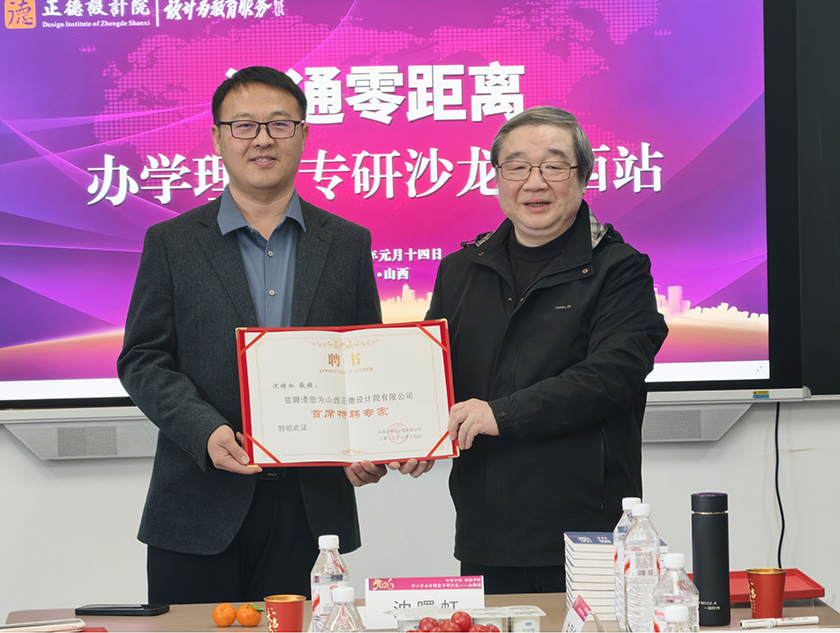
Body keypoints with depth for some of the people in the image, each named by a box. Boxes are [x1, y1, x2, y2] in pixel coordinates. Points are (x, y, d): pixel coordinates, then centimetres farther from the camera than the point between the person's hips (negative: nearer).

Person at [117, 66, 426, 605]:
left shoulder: (348, 244, 10)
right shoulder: (171, 243, 5)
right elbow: (142, 359, 1)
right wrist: (206, 430, -16)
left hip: (310, 511, 1)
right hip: (199, 513, -1)